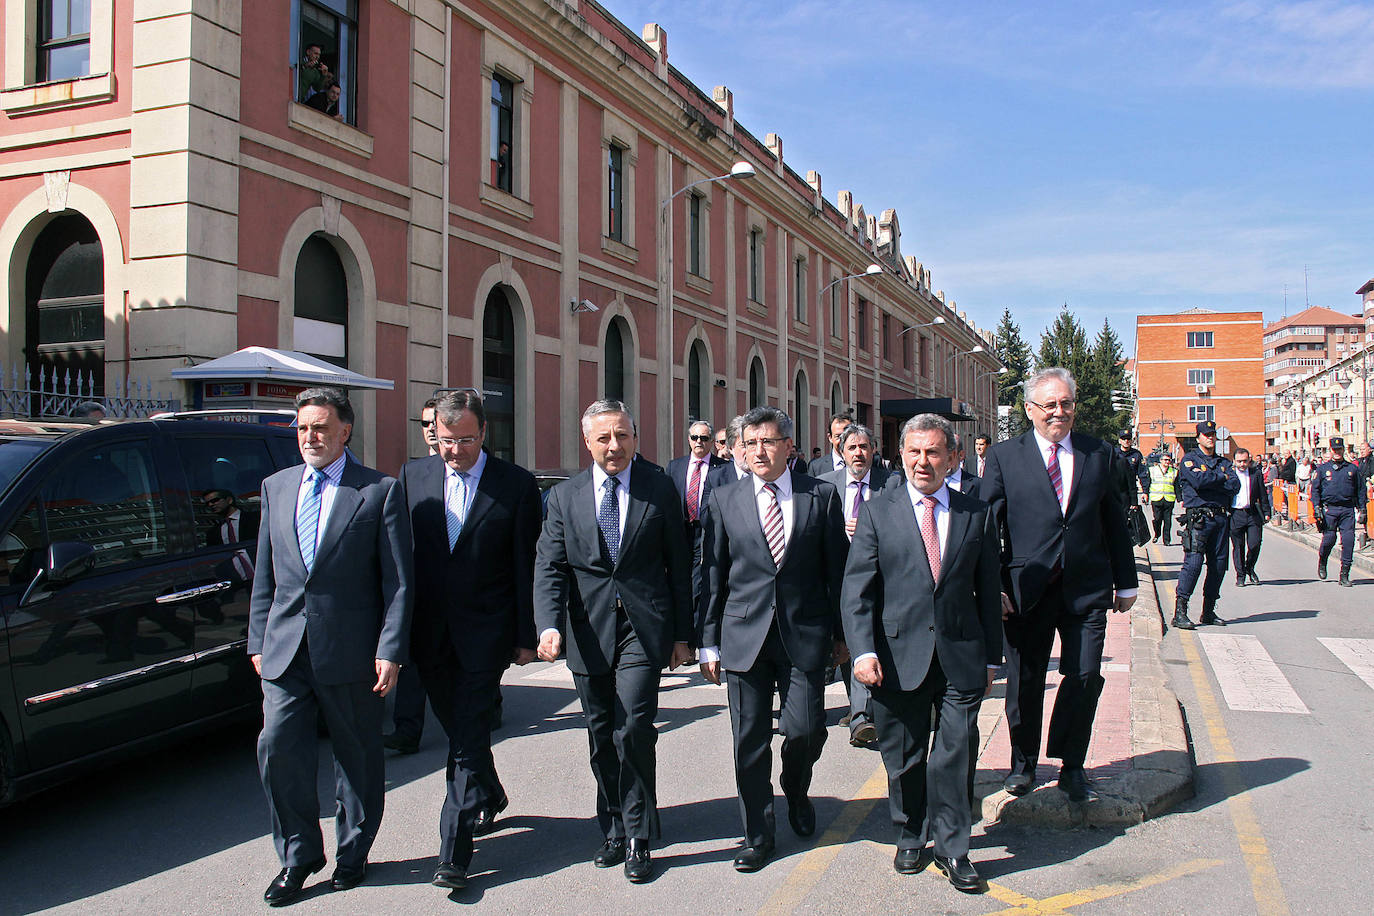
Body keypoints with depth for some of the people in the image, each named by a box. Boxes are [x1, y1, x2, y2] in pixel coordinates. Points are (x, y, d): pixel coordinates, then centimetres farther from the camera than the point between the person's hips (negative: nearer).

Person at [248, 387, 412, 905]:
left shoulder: (380, 491, -3)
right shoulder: (276, 488, 11)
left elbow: (398, 581, -6)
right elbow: (264, 575, 15)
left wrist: (390, 651, -12)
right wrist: (258, 642, 10)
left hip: (350, 651, -3)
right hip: (286, 649, 4)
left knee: (357, 756, 9)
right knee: (278, 750, 0)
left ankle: (353, 853, 29)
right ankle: (299, 857, 20)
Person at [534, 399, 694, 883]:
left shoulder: (660, 490, 3)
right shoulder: (564, 496, 6)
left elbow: (679, 566, 5)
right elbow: (549, 568, 1)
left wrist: (682, 634, 3)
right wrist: (550, 625, -15)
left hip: (643, 630, -2)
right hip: (589, 634, 3)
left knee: (633, 730, -10)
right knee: (602, 738, 12)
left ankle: (638, 839, 6)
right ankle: (615, 830, 29)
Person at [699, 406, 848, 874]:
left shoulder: (821, 496, 3)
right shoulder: (725, 500, 5)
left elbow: (837, 567, 6)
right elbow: (711, 573, 6)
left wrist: (841, 632, 6)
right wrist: (709, 642, 4)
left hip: (804, 633, -1)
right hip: (744, 634, 1)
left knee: (805, 729, -2)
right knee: (750, 739, 5)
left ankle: (797, 794, 32)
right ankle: (758, 835, 22)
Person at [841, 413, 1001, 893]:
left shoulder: (977, 514, 6)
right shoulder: (877, 512, 1)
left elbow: (988, 590, 10)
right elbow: (856, 588, -3)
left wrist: (991, 656, 10)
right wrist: (862, 650, -14)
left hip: (961, 657, 1)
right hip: (898, 656, -1)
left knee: (956, 755, 3)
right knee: (904, 758, 10)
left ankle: (952, 848, 20)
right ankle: (910, 838, 31)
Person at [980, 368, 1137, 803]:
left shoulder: (1098, 453, 8)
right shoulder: (1004, 456, 0)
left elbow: (1115, 522, 12)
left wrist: (1126, 582, 12)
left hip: (1087, 589, 2)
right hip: (1025, 590, -1)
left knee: (1085, 677, 0)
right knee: (1024, 682, 8)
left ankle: (1072, 767, 21)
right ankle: (1023, 763, 28)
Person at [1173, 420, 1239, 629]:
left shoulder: (1224, 462, 18)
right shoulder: (1190, 458, 2)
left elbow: (1235, 485, 2)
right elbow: (1198, 480, -17)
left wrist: (1209, 480, -8)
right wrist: (1222, 477, -3)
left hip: (1221, 517, 6)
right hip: (1198, 516, -6)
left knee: (1219, 564, 6)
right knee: (1193, 562, -13)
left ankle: (1208, 612, 15)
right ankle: (1180, 612, -10)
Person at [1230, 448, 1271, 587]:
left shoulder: (1256, 474, 7)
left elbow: (1263, 495, 12)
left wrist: (1266, 512, 8)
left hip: (1253, 514, 1)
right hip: (1235, 514, -1)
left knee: (1255, 543, -5)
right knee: (1238, 547, 3)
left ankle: (1249, 569, 21)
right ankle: (1240, 575, 14)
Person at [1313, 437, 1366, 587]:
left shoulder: (1353, 468, 10)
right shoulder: (1322, 468, 6)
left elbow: (1360, 489, 14)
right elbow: (1315, 489, 5)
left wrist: (1362, 509, 8)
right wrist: (1317, 507, -6)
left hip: (1348, 509, 1)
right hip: (1329, 509, -1)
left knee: (1348, 540, -7)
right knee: (1329, 539, -3)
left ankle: (1344, 574, -1)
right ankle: (1322, 563, 27)